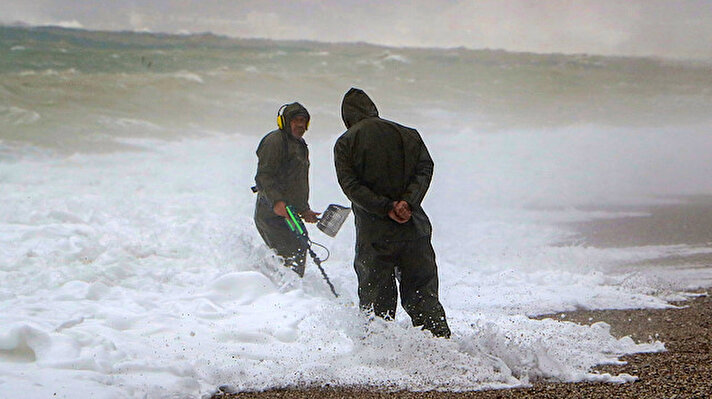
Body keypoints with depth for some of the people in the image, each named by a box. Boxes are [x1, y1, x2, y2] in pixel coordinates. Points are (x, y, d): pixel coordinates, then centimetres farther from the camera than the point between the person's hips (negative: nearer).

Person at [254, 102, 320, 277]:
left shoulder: (300, 146, 23)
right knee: (293, 257, -16)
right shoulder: (275, 141, -8)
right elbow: (264, 176, -17)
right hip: (273, 215, -10)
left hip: (288, 215, 10)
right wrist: (276, 201, -30)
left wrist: (304, 211, 26)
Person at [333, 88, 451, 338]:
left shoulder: (345, 143, 2)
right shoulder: (408, 135, 10)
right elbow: (425, 169, -2)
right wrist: (408, 201, -13)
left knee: (375, 298, 7)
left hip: (373, 233, -2)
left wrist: (386, 208, -12)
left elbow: (350, 185, -9)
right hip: (413, 228, 2)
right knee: (423, 297, 9)